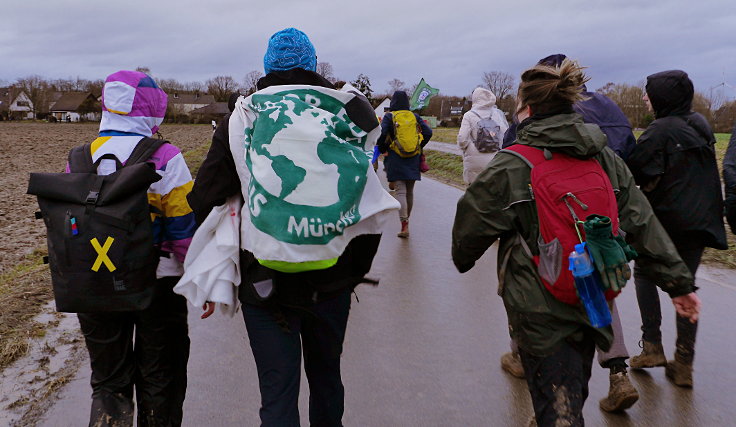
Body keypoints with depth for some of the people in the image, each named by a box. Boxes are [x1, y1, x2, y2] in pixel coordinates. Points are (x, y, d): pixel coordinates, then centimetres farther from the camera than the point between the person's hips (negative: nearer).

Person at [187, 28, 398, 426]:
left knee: (278, 392, 7)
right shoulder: (346, 116, -1)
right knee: (326, 376, 23)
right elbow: (373, 209, 0)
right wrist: (355, 271, 11)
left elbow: (205, 204, -4)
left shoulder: (242, 120, -3)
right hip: (332, 284, 2)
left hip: (265, 285, -2)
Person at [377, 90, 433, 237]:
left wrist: (383, 149, 1)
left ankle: (404, 225, -16)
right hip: (413, 159, 4)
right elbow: (428, 132, 0)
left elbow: (382, 134, -15)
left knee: (400, 191, -6)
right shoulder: (415, 116, 8)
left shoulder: (389, 116, -3)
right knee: (410, 192, 14)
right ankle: (406, 219, 28)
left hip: (395, 159, -4)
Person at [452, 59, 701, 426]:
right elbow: (642, 223, 1)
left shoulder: (510, 165, -15)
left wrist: (462, 258, 14)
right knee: (573, 395, 28)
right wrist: (678, 282, 6)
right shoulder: (605, 158, 1)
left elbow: (474, 221, -7)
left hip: (539, 309, -6)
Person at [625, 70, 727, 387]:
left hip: (667, 219, -6)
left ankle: (652, 347, 7)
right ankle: (683, 363, 11)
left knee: (644, 274, 13)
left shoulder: (661, 130, -15)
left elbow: (633, 170, -21)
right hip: (701, 220, 6)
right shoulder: (700, 124, 9)